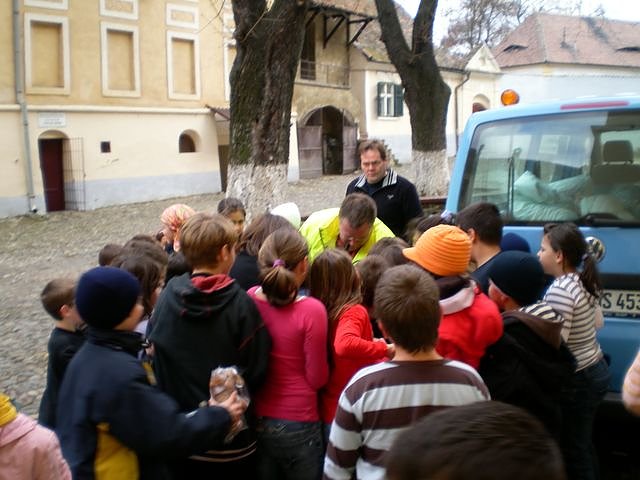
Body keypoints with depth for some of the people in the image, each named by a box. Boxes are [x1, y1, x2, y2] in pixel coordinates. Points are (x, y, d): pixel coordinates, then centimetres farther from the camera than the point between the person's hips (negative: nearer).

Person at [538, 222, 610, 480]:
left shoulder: (559, 290, -24)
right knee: (583, 444, 23)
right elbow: (597, 322, 17)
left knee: (573, 450, 5)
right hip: (595, 369, 9)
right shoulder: (584, 282, 4)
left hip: (577, 380, -9)